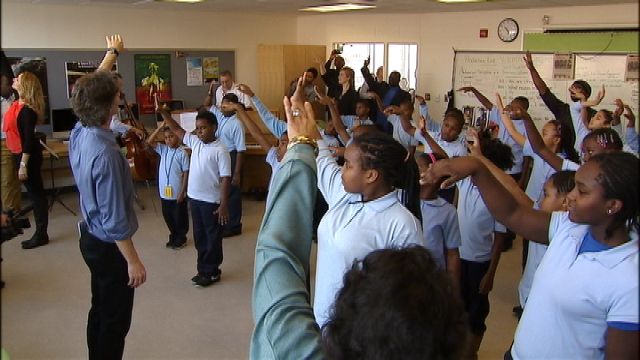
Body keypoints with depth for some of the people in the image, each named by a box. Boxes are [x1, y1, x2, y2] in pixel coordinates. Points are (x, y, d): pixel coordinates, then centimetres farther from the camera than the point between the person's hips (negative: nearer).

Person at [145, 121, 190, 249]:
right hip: (164, 192, 5)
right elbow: (149, 142, -6)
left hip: (177, 193, -5)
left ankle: (181, 239, 27)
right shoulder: (163, 149, 4)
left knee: (180, 217, 9)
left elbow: (186, 173, -10)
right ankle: (173, 237, 35)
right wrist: (159, 128, -13)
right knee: (168, 216, 17)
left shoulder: (182, 153, -11)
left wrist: (182, 192, -13)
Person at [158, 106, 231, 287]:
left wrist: (224, 205, -19)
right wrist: (162, 112, 1)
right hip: (194, 198, 7)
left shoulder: (220, 150, -15)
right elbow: (177, 129, 12)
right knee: (199, 236, 16)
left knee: (213, 238, 7)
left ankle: (212, 272, 19)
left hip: (211, 201, -7)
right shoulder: (195, 142, 4)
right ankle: (203, 270, 29)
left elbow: (225, 179, -16)